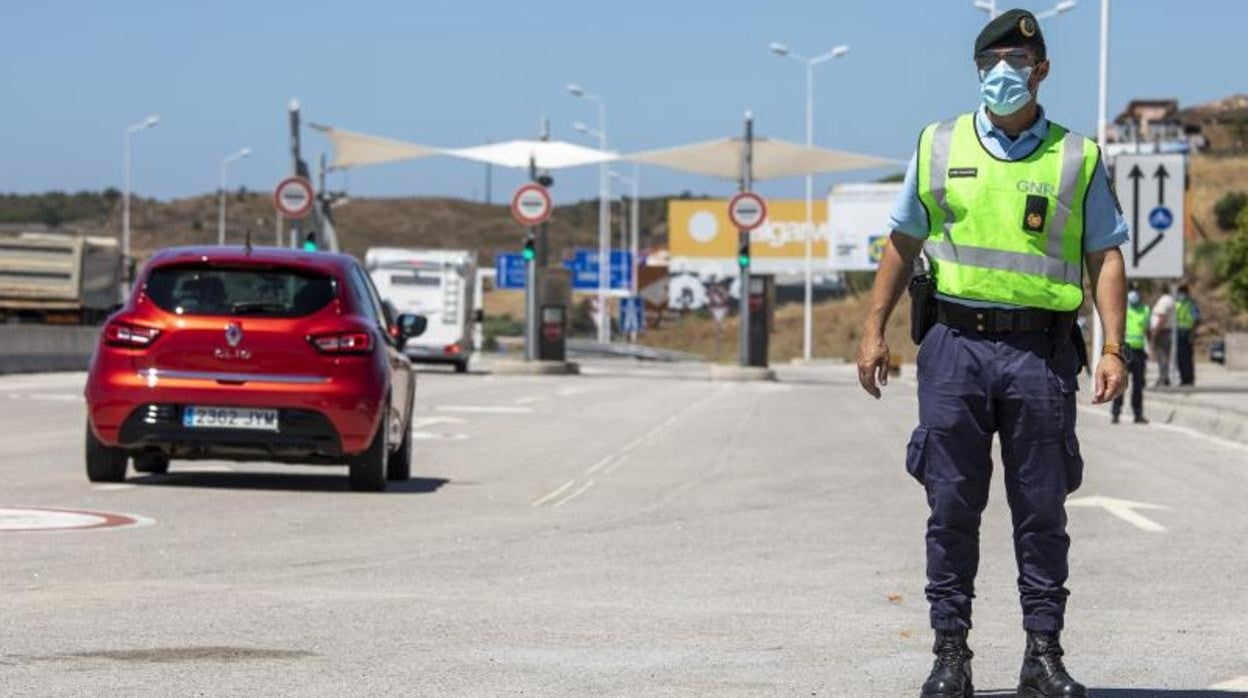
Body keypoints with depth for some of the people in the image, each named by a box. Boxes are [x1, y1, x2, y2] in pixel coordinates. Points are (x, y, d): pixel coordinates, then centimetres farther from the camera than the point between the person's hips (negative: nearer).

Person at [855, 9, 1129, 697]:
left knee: (1041, 511, 2)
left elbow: (1105, 257, 6)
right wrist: (874, 330, 7)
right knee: (952, 507, 1)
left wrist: (1112, 348, -4)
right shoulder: (939, 146, 10)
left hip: (1041, 352, -1)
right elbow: (903, 244, 14)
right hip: (956, 344, 1)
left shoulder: (1078, 158, 7)